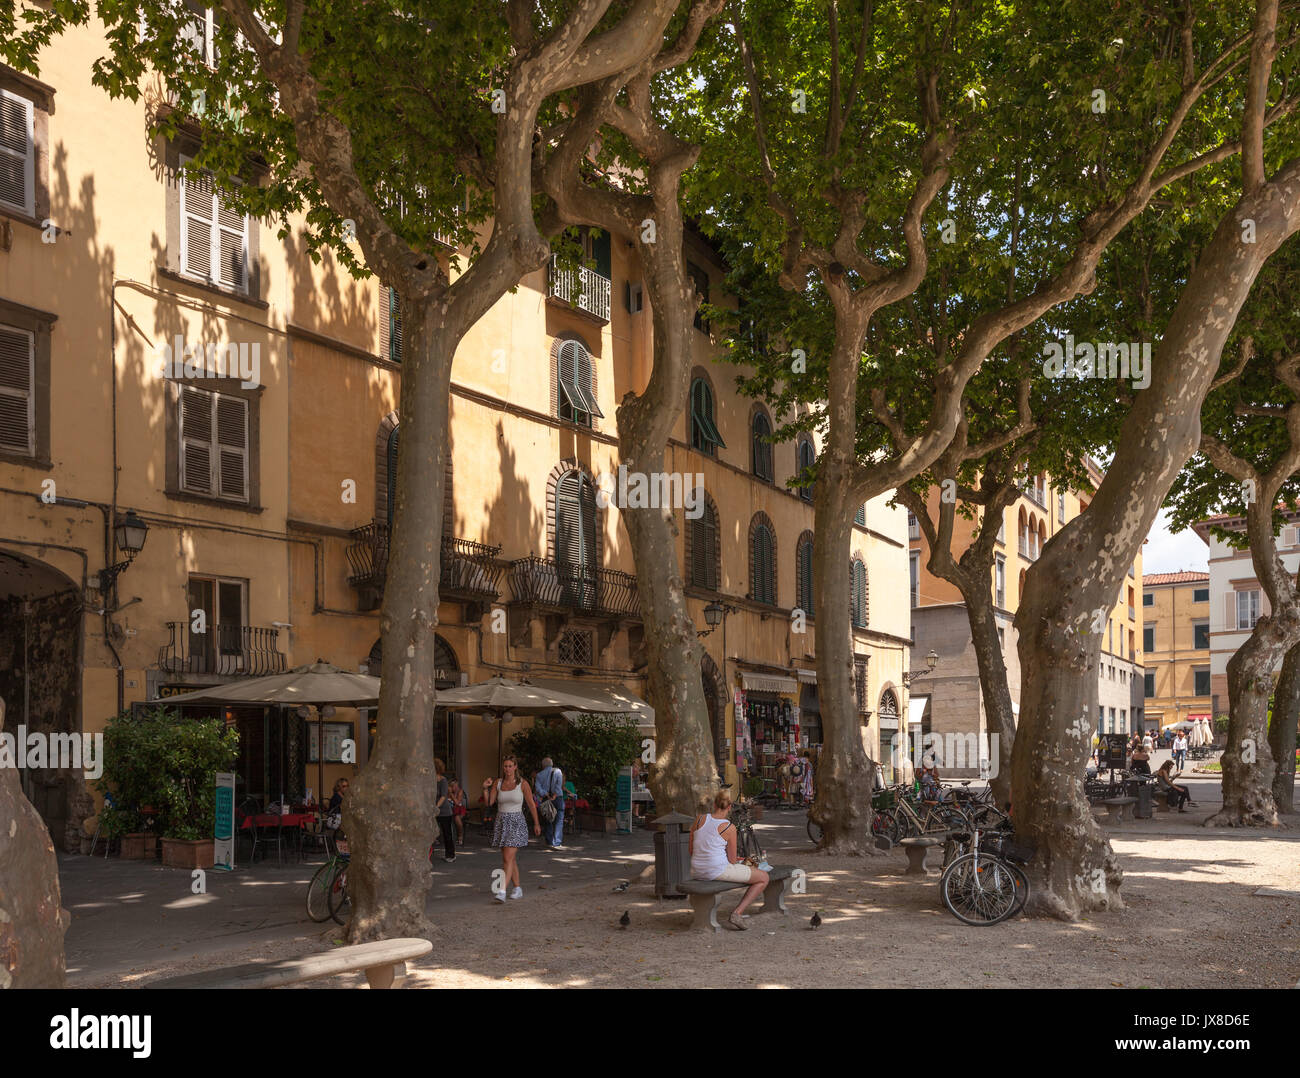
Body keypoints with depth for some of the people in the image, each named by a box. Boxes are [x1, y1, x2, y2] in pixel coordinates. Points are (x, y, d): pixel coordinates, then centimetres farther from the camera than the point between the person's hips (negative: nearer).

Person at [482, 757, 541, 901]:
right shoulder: (498, 783, 5)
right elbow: (489, 803, 3)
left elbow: (531, 804, 3)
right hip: (501, 822, 5)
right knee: (511, 858, 11)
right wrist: (485, 788, -11)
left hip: (516, 822, -4)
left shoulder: (522, 783, -5)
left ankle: (502, 891, -21)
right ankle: (518, 889, 23)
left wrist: (536, 823, 7)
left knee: (508, 858, -15)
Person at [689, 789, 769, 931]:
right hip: (718, 870, -6)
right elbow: (732, 860, -6)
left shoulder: (700, 819, 2)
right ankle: (737, 913, -6)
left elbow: (692, 851, 8)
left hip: (697, 871, 6)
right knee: (764, 878, 6)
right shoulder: (729, 827, -9)